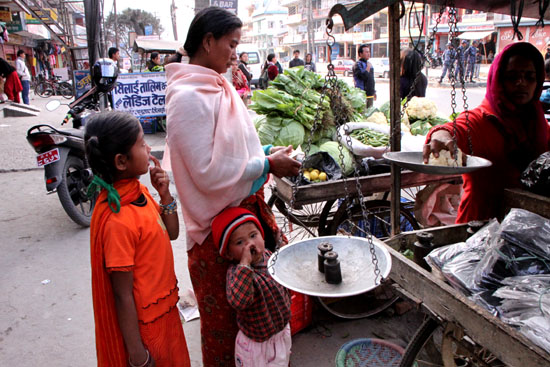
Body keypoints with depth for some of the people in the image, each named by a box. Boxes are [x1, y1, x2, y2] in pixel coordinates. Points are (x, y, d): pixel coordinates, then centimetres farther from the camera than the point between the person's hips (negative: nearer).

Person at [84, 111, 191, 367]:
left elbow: (171, 233, 6)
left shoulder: (138, 191, -5)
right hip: (144, 324, -8)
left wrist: (165, 195, -10)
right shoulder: (117, 221, -31)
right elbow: (122, 296, -24)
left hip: (163, 310, 8)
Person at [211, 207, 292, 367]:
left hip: (282, 331, 6)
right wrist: (245, 264, -50)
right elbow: (238, 301, -51)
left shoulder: (268, 255, -11)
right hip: (256, 344, -6)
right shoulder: (236, 271, -30)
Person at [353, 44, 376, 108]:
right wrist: (368, 67, -12)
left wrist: (374, 91, 24)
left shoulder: (369, 64, 17)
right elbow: (364, 76, -25)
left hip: (370, 94, 9)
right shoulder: (357, 65, -10)